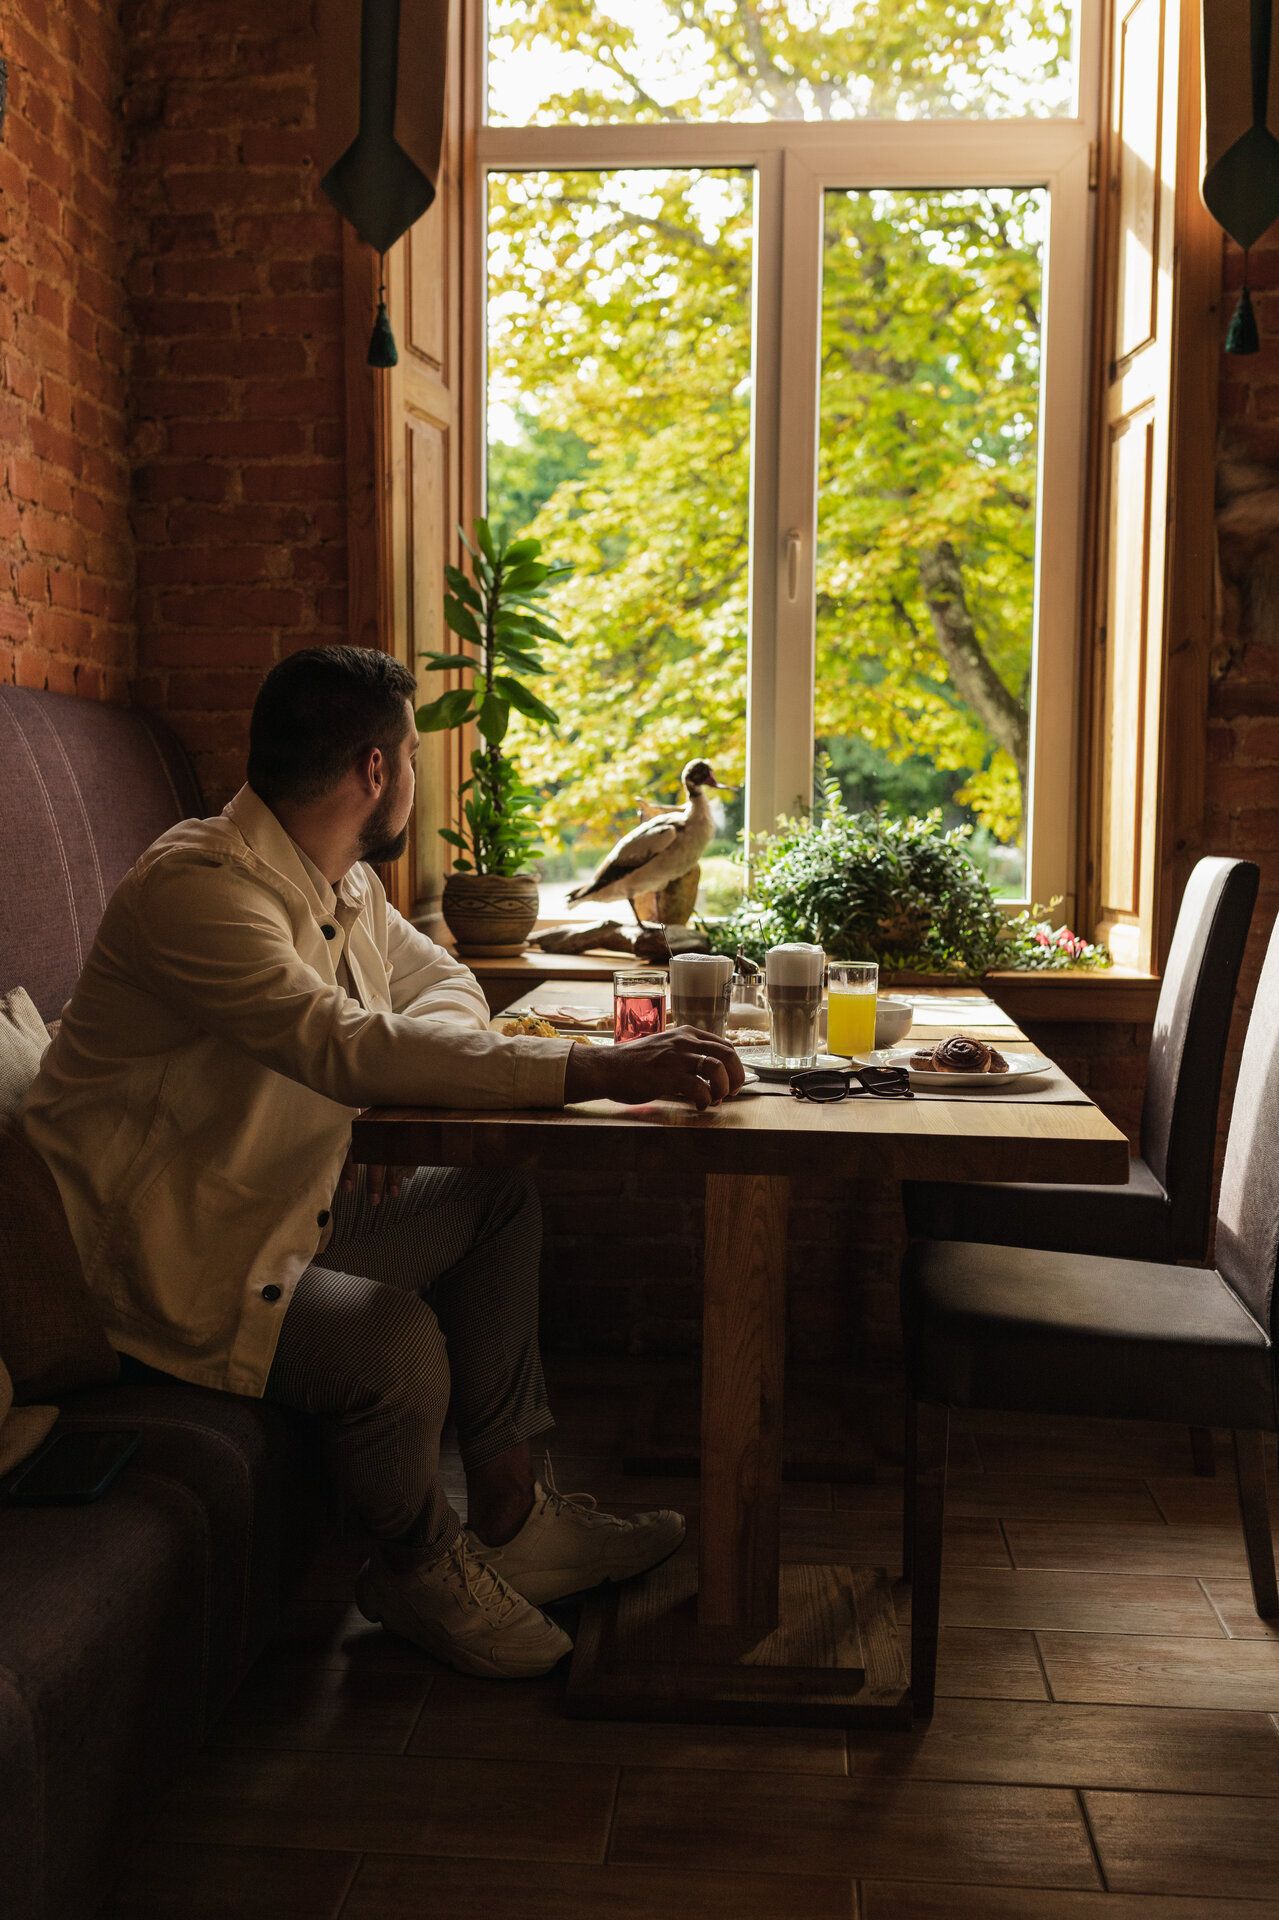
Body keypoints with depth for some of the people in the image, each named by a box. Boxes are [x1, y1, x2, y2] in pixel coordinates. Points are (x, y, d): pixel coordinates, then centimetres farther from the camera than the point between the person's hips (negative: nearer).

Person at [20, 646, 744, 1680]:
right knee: (398, 1344, -29)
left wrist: (407, 1084, -6)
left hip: (289, 1209, 10)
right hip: (174, 1263, -10)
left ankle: (512, 1517, 10)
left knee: (500, 1197, 7)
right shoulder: (201, 885, -26)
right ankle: (423, 1566, 4)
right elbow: (343, 1046, -39)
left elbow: (439, 979, 20)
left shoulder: (343, 883, 5)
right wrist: (598, 1070, -42)